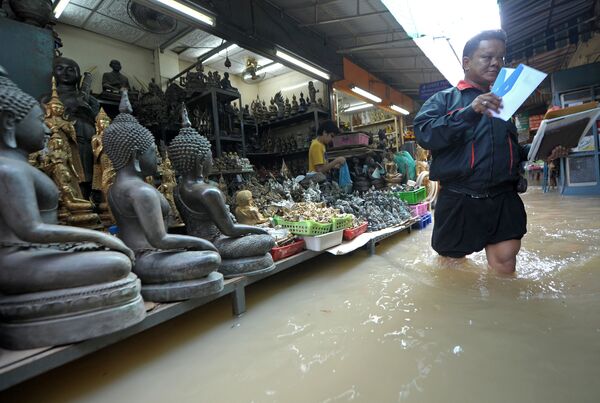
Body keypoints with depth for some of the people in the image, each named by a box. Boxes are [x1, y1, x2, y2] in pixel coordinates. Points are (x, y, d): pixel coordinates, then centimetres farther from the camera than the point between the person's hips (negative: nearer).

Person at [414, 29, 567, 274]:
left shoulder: (503, 103, 21)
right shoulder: (444, 99, 4)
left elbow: (513, 151, 27)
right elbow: (424, 134, -15)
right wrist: (469, 113, -23)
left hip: (504, 200, 4)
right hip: (459, 200, -4)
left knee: (504, 262, -6)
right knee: (452, 262, 11)